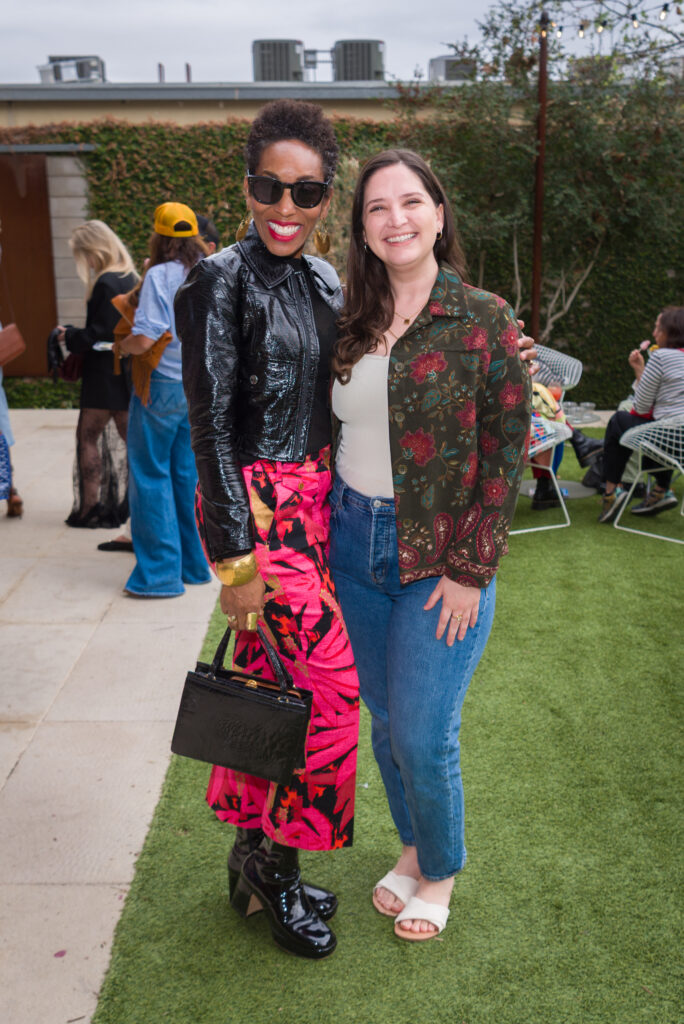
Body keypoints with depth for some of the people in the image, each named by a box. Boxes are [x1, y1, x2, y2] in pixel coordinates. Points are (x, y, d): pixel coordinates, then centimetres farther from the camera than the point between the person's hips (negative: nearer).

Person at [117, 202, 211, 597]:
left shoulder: (160, 275, -13)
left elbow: (144, 339, -20)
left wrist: (122, 345, 0)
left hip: (162, 385, -6)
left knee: (151, 476, 2)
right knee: (188, 475, 14)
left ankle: (160, 573, 3)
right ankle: (193, 565, 21)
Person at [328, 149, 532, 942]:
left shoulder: (485, 321, -7)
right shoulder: (349, 325, 6)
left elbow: (507, 453, -8)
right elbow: (334, 432, 12)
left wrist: (471, 570, -12)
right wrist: (324, 529, 4)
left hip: (441, 557, -4)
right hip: (353, 541, 5)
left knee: (423, 736, -1)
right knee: (384, 722, 15)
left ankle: (442, 871, 29)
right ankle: (413, 848, 41)